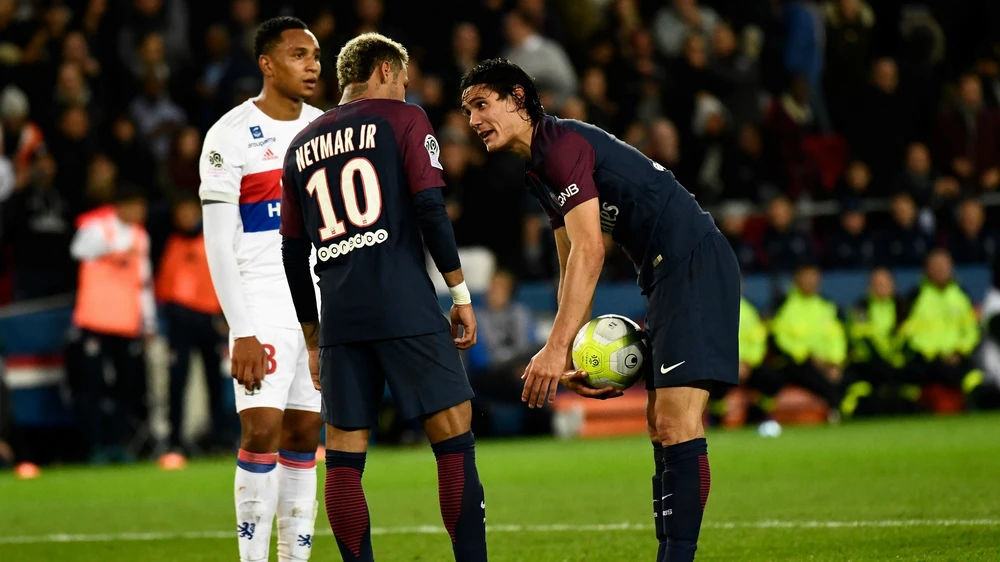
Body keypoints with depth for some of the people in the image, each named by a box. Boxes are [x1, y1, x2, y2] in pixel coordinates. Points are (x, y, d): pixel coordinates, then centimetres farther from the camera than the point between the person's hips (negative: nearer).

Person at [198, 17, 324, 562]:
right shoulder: (231, 136, -8)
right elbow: (218, 246, -10)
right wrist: (243, 332, -16)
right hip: (263, 302, -5)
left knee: (304, 435, 5)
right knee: (263, 430, -13)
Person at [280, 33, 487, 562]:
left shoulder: (302, 146, 19)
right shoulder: (402, 119, 5)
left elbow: (293, 255, 19)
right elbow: (431, 210, -6)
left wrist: (313, 340, 24)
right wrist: (461, 294, -2)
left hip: (339, 318, 5)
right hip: (406, 308, -4)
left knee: (343, 456, 5)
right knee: (454, 436, -2)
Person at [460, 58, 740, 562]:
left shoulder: (563, 144, -13)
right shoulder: (538, 171, 19)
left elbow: (589, 252, -21)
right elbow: (571, 269, 22)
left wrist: (556, 349, -24)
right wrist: (567, 359, 13)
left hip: (694, 262, -11)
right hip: (665, 276, 11)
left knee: (677, 427, -15)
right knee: (659, 426, 12)